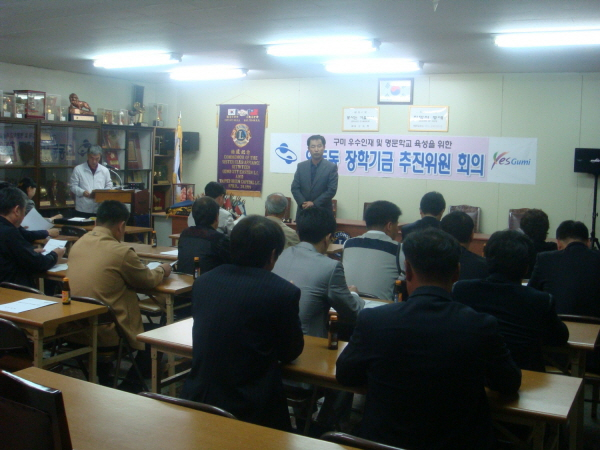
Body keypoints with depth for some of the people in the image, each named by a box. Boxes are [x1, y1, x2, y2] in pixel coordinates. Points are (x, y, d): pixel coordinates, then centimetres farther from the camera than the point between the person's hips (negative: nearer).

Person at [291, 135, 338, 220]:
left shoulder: (331, 167, -1)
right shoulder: (301, 166, 8)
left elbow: (332, 190, -7)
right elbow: (295, 188, 6)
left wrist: (314, 203, -13)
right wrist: (303, 203, -11)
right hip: (303, 211, 3)